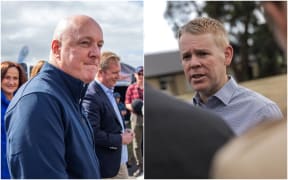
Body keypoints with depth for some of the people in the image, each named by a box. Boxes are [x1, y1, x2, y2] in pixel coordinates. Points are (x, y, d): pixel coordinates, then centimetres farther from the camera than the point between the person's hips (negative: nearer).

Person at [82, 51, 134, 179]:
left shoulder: (109, 91, 9)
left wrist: (124, 132, 3)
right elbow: (92, 133, -27)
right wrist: (120, 139, -18)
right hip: (107, 164, -9)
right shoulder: (91, 96, -21)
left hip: (120, 160, 9)